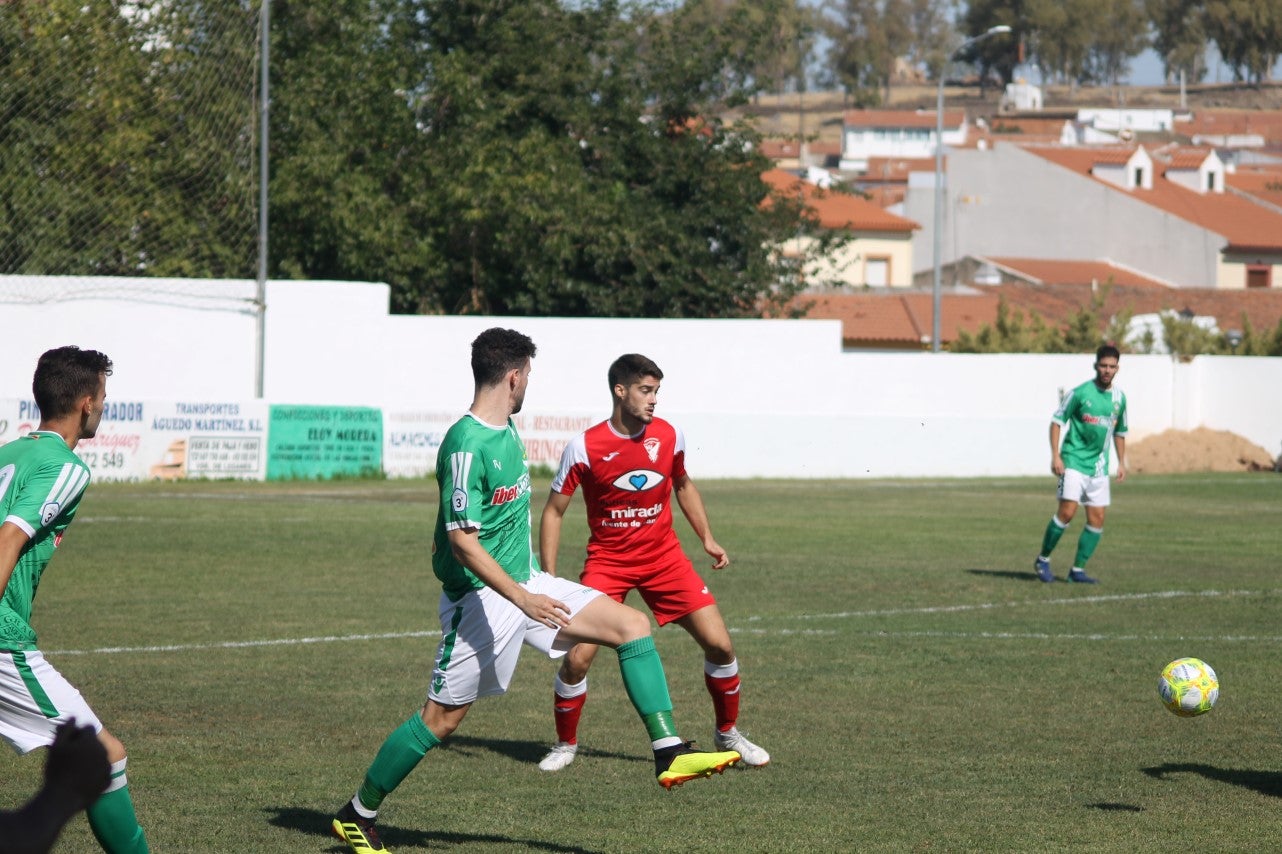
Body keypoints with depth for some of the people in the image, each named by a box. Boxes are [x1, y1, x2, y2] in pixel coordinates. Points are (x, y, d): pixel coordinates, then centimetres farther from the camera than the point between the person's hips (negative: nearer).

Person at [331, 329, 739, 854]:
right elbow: (462, 540, -24)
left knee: (632, 625, -2)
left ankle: (669, 755, -4)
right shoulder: (466, 446, -22)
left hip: (525, 582, 9)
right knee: (442, 718, -3)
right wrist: (521, 598, -29)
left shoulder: (506, 430, 8)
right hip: (480, 596, -9)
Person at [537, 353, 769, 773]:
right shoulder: (584, 447, -14)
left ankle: (728, 733, 18)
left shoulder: (668, 437, -4)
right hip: (607, 562, -3)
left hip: (663, 557, 3)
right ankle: (565, 745, 11)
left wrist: (707, 538, 11)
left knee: (719, 644, -5)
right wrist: (549, 580, -11)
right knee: (577, 658, -14)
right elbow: (554, 511, -6)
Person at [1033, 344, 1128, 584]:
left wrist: (1121, 462, 14)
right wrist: (1055, 455, -12)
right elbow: (1057, 420, -5)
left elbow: (1119, 431, 21)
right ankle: (1043, 560, 3)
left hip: (1099, 467, 6)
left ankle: (1077, 570, 10)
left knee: (1097, 519, 1)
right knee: (1067, 511, -14)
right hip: (1074, 461, -6)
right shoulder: (1080, 393, -8)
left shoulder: (1119, 398, 8)